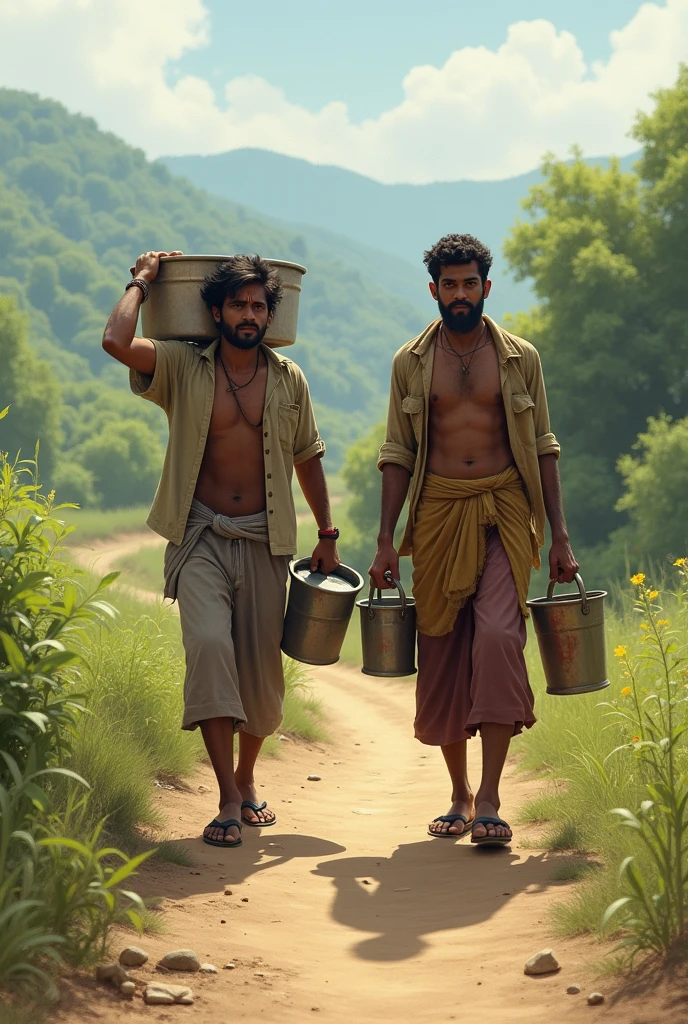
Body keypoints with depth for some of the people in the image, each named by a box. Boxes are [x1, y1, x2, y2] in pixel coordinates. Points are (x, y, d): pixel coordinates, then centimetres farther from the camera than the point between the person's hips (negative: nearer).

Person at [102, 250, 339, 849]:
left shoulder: (288, 379, 8)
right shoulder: (183, 368, -1)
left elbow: (308, 460, 17)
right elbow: (116, 341, -18)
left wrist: (328, 536, 16)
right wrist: (143, 282, -1)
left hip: (264, 541, 3)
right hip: (200, 536, -3)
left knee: (262, 670, 5)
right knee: (210, 644, -23)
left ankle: (246, 779, 30)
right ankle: (229, 800, -21)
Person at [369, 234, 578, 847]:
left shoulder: (520, 358, 7)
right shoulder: (411, 363, 7)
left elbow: (542, 447, 9)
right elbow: (398, 453, 9)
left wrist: (560, 537, 4)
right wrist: (385, 540, 1)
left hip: (504, 514, -1)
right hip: (438, 517, 2)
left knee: (498, 637, -19)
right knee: (441, 654, 3)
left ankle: (490, 800, -18)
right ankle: (459, 794, 18)